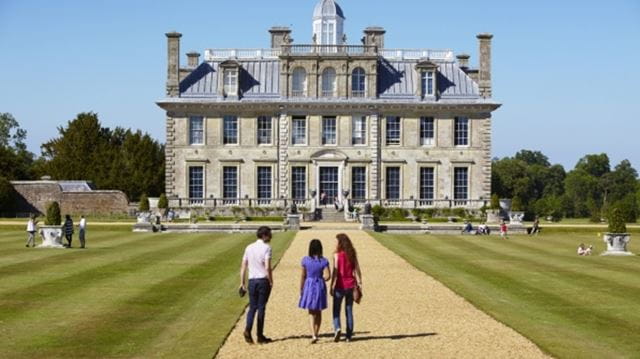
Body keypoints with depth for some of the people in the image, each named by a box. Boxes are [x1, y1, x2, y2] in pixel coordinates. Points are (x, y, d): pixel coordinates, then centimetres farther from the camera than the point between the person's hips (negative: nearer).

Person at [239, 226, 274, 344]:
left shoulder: (249, 247, 8)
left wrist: (242, 282, 11)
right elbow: (267, 267, -16)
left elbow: (243, 266, 7)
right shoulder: (266, 248, -9)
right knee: (261, 308, 4)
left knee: (252, 307, 10)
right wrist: (271, 281, -5)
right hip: (263, 280, -4)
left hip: (252, 280, 4)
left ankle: (248, 329, -12)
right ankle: (260, 336, 8)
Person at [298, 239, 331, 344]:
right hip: (320, 287, 0)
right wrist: (321, 278, 7)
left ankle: (314, 335, -12)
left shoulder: (305, 260, -6)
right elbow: (327, 276, -15)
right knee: (318, 312, 17)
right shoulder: (324, 261, -8)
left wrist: (301, 289, 8)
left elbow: (303, 276, -1)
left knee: (312, 313, 5)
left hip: (309, 287, 0)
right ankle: (315, 334, 23)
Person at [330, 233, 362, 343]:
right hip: (350, 285, 4)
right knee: (349, 310, 10)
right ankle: (349, 335, 10)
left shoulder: (337, 255, -9)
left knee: (336, 310, 6)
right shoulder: (353, 254, 4)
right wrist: (359, 283, 9)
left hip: (340, 285, -4)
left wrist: (332, 286, -8)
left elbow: (335, 271, -12)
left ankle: (337, 328, -17)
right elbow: (357, 270, 3)